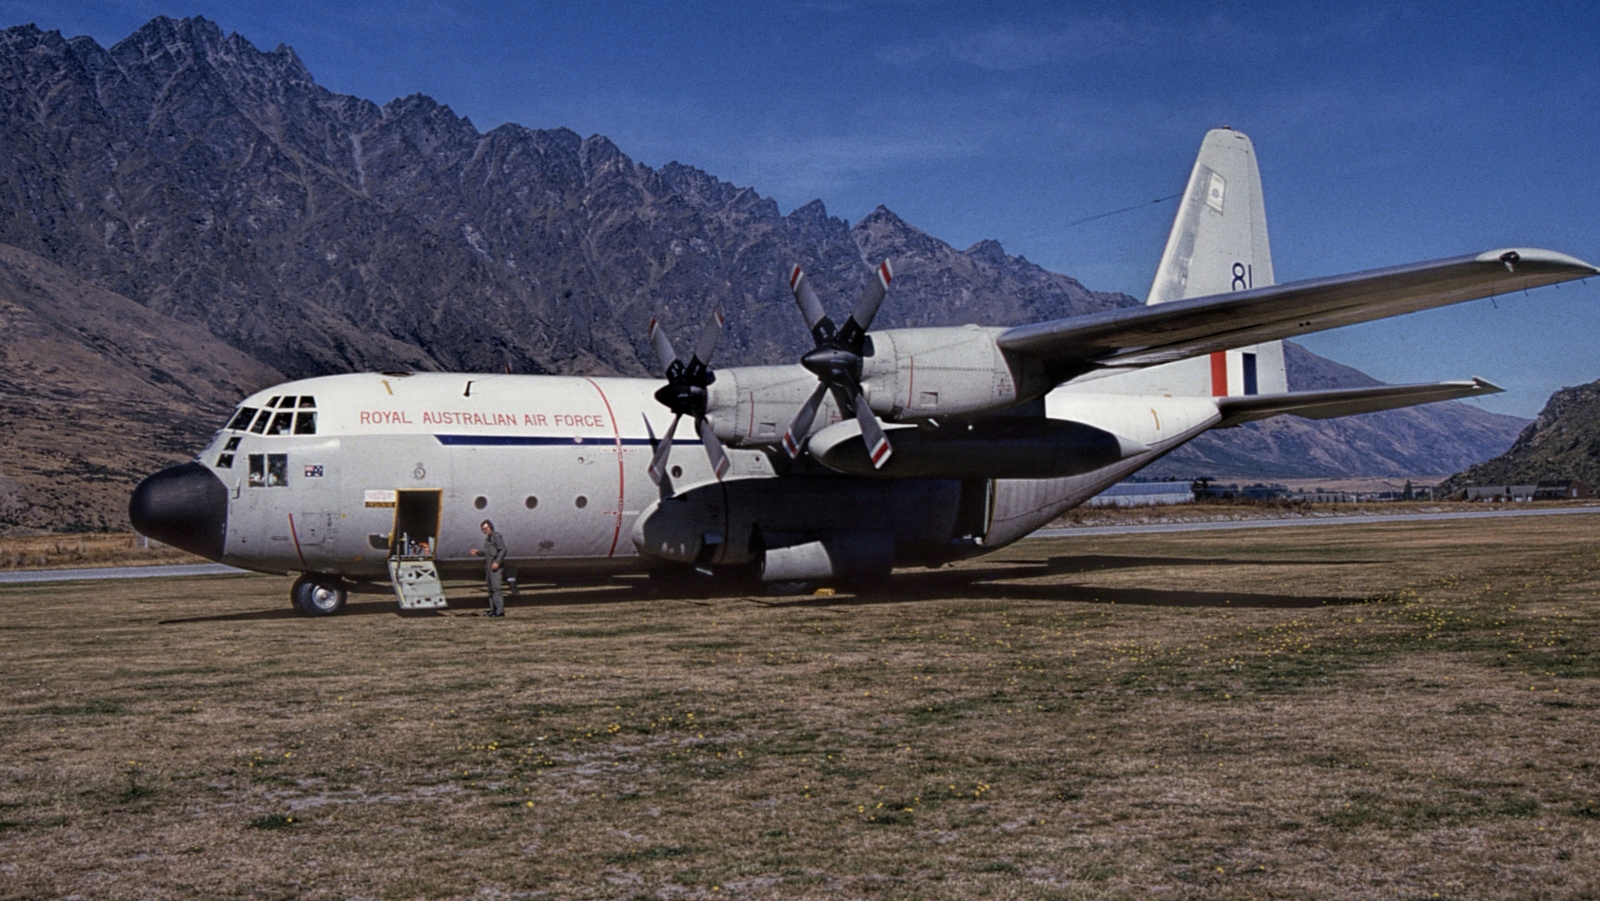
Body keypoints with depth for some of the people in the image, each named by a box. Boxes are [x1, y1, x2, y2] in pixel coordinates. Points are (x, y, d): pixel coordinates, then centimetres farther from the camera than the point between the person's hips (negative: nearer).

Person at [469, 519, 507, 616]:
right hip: (488, 566, 9)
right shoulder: (487, 538, 20)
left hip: (495, 565, -9)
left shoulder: (496, 536, -7)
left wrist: (497, 562, -21)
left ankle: (500, 610, -17)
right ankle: (493, 609, 11)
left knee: (495, 587, -15)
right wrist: (478, 553, 16)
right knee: (490, 588, 8)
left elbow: (503, 550, -14)